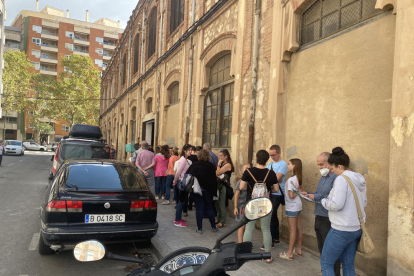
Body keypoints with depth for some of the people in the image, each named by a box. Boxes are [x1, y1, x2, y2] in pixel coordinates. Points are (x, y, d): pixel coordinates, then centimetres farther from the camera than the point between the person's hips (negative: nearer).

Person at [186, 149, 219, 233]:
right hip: (208, 189, 1)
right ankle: (213, 227, 20)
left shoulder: (194, 165, -5)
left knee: (199, 208, 4)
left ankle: (199, 228, 8)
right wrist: (214, 190, 2)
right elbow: (214, 179, -3)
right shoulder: (211, 166, -4)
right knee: (209, 207, 13)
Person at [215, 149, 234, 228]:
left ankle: (222, 222, 5)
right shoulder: (222, 163, 12)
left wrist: (218, 164, -10)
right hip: (220, 185, 9)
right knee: (217, 203, 13)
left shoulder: (228, 165, -14)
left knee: (222, 205, -4)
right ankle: (219, 219, 26)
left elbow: (218, 173, -19)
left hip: (224, 186, -9)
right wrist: (219, 172, -15)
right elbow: (217, 174, 6)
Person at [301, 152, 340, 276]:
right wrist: (309, 194, 7)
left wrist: (317, 197, -23)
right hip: (319, 218, 10)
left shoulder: (336, 178, -18)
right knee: (322, 249, 19)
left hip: (329, 220, -10)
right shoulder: (323, 177, 15)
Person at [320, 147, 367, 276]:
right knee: (349, 265, 17)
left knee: (326, 263, 5)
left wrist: (324, 201, -6)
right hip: (357, 228, 9)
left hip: (342, 230, -9)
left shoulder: (341, 179, -18)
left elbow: (336, 205, -25)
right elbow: (363, 203, 18)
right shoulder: (359, 179, 9)